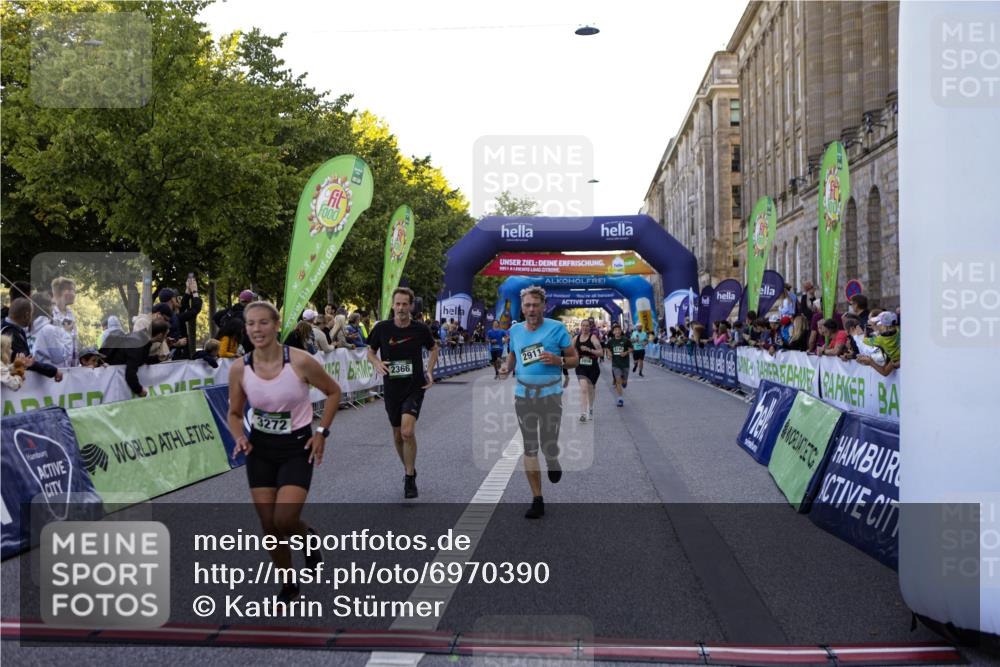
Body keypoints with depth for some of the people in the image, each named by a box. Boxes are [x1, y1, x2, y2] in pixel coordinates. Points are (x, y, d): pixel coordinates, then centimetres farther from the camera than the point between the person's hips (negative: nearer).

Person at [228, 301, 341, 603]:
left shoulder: (300, 361, -17)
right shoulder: (239, 368, -8)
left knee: (285, 519, -16)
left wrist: (322, 432, -6)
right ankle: (288, 585, 27)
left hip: (297, 447, -3)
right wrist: (240, 438, -13)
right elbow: (235, 413, 6)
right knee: (269, 525, 5)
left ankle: (308, 537, 21)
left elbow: (333, 391, -2)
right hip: (260, 448, 3)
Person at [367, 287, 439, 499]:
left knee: (407, 432, -19)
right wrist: (377, 363, -14)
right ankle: (408, 469, 38)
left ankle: (410, 479, -3)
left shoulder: (420, 329, -6)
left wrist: (429, 371, -2)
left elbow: (433, 349, 12)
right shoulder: (382, 328, -5)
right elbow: (370, 352, 8)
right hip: (391, 388, 3)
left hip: (415, 387, -2)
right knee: (398, 435, 13)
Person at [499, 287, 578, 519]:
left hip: (550, 394, -3)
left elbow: (574, 359, -2)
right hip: (523, 395, 3)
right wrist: (507, 367, 1)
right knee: (529, 449, 3)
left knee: (549, 448, -2)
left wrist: (558, 360, -22)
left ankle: (553, 463, 37)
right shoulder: (515, 330, 6)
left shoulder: (556, 328, -6)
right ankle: (537, 500, 13)